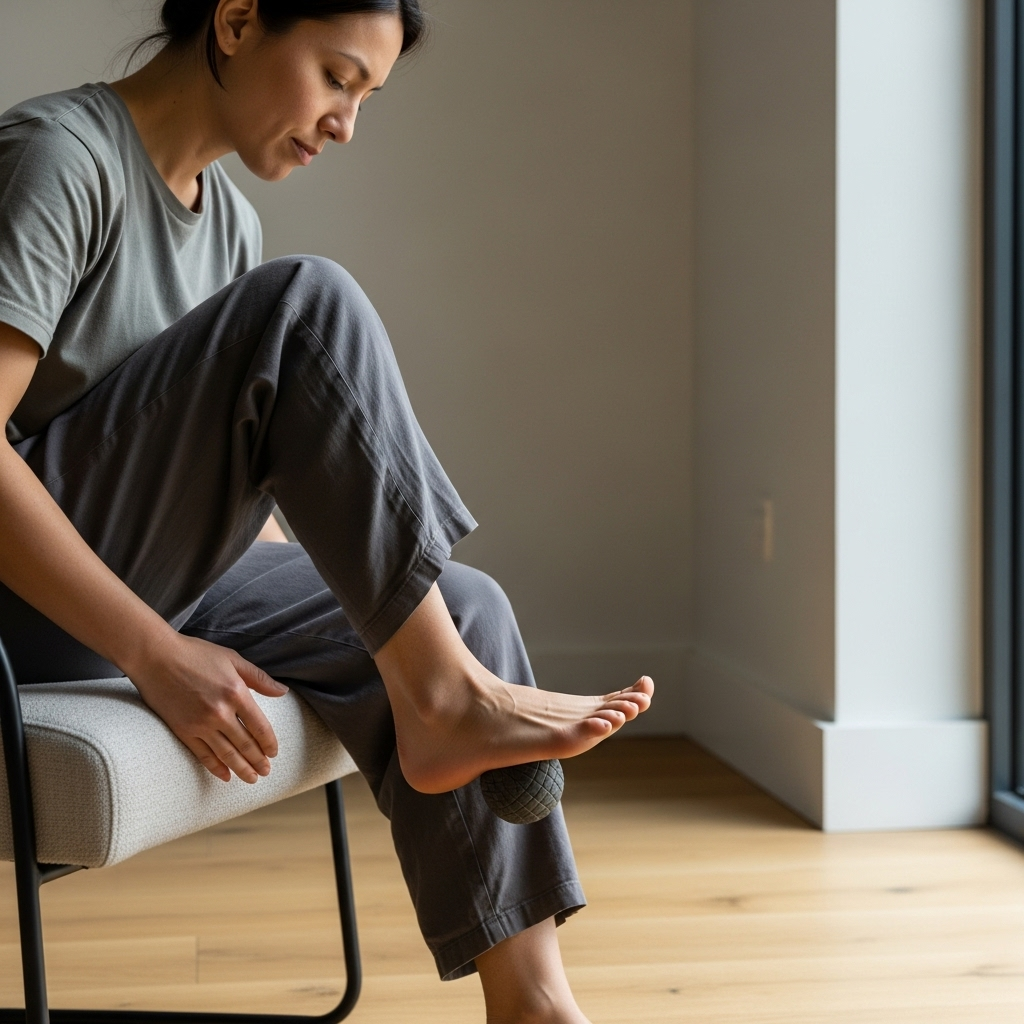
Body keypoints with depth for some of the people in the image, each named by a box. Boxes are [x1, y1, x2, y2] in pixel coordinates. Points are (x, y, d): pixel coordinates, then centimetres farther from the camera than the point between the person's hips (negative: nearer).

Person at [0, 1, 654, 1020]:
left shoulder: (229, 219, 13)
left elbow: (226, 477, 15)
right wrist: (154, 654, -26)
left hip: (143, 582, 9)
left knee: (464, 606, -9)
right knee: (307, 307, -24)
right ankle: (447, 694, -20)